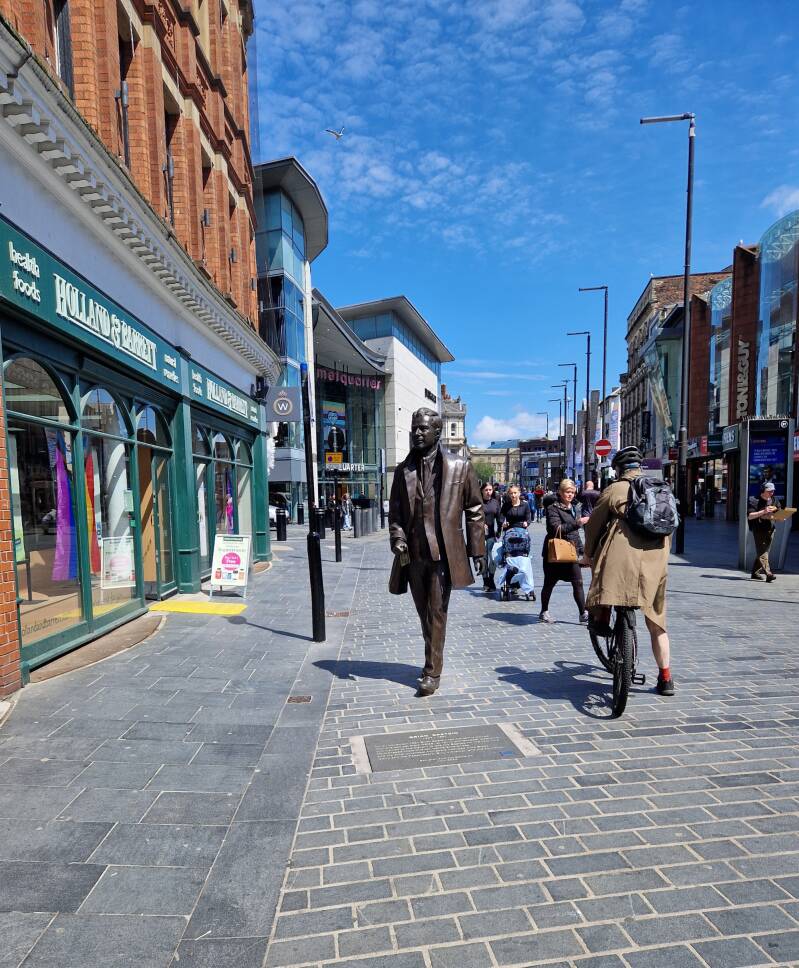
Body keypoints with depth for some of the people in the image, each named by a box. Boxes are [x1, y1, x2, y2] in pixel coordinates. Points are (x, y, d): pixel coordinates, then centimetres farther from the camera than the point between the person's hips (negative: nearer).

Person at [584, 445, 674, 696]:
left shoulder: (614, 490, 5)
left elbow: (594, 524, 8)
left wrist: (588, 553, 22)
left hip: (622, 556, -5)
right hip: (656, 561, 5)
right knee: (656, 621, 14)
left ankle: (601, 617, 11)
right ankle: (665, 678, 19)